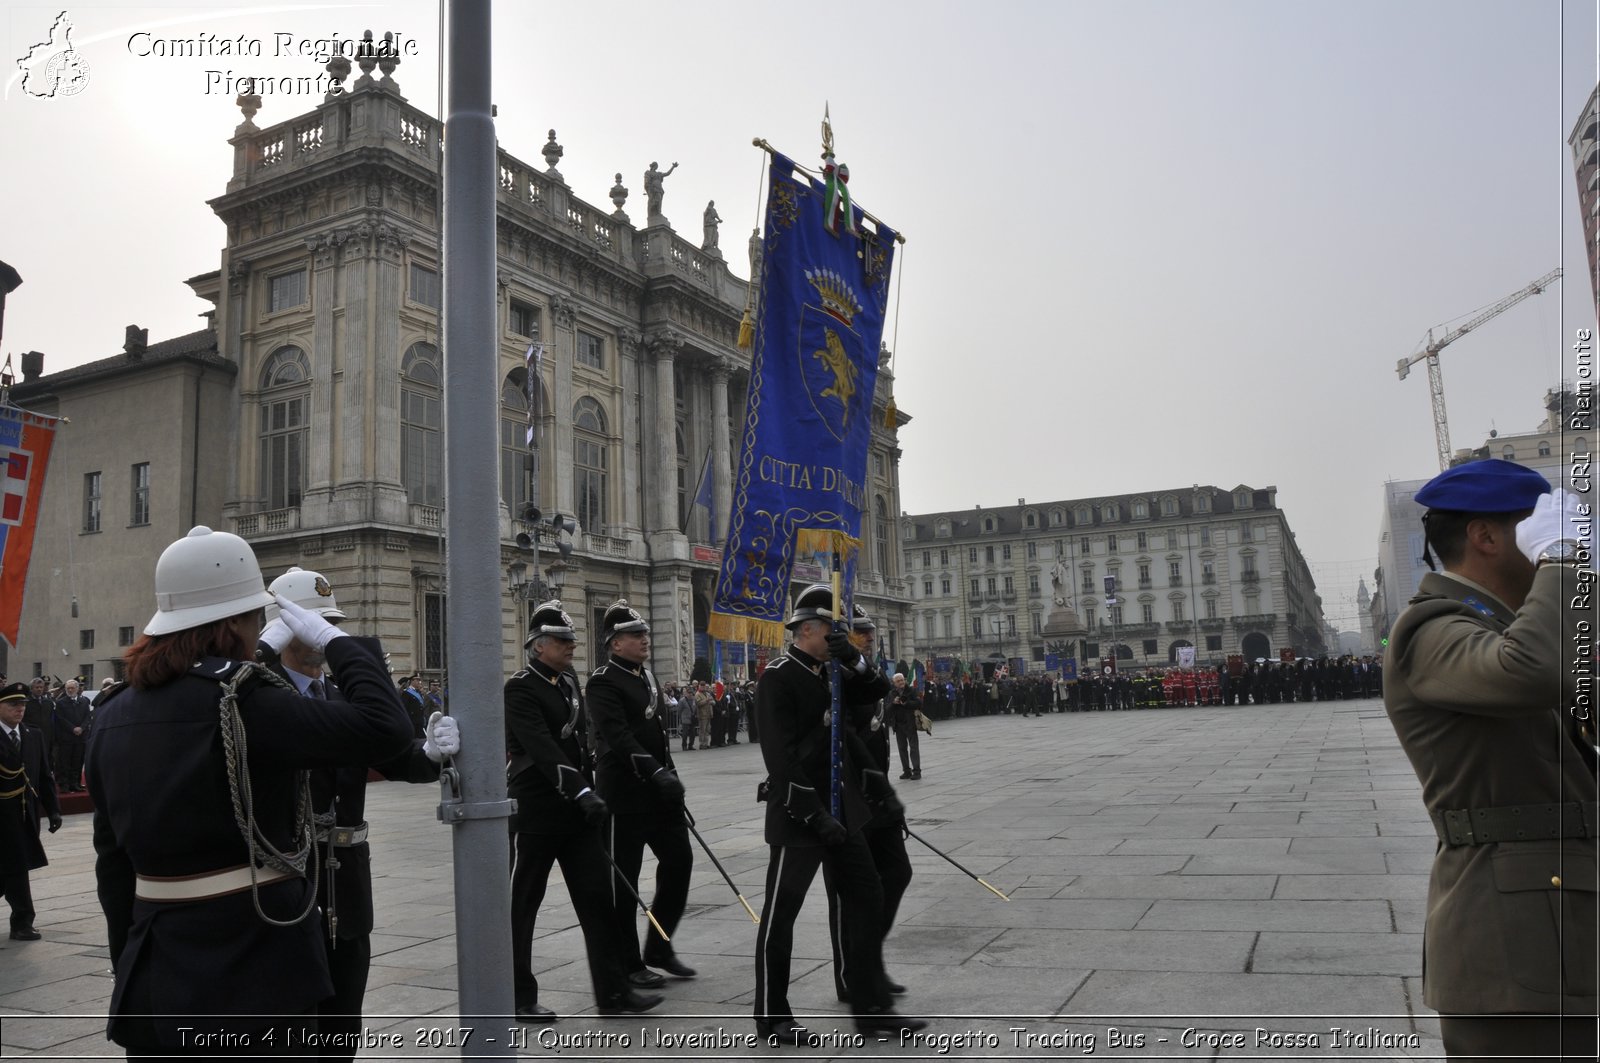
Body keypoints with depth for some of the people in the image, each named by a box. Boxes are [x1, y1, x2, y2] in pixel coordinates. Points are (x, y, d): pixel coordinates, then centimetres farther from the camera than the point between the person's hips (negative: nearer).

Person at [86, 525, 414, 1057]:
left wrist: (127, 964, 20)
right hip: (254, 977, -7)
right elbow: (386, 727, -21)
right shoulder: (239, 701, -17)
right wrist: (332, 640, -8)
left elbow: (112, 859, 12)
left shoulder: (113, 714, 6)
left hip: (155, 981, 7)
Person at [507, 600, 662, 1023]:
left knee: (597, 896, 6)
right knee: (520, 905, 5)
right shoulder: (520, 688, -13)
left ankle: (613, 990, 12)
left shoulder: (570, 681, 13)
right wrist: (582, 792, -31)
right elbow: (542, 748, -24)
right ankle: (518, 997, 17)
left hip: (576, 810, 8)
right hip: (534, 812, -8)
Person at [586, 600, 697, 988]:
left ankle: (659, 947, 23)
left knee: (679, 860, 8)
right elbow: (618, 737, -24)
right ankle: (628, 963, 14)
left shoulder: (646, 676, 14)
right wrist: (657, 773, -32)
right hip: (624, 793, -8)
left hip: (658, 790, 8)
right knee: (624, 879, 2)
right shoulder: (603, 682, -12)